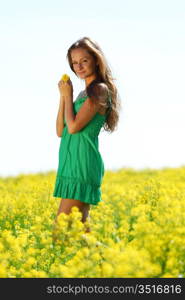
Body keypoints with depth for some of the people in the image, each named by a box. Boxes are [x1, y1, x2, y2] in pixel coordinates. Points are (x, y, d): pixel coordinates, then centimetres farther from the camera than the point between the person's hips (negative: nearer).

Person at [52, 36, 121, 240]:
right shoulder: (84, 93, 18)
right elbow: (60, 131, 15)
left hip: (82, 165, -9)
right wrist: (63, 96, 6)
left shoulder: (100, 90, -8)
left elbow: (74, 127, -16)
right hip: (71, 164, 9)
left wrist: (68, 94, -3)